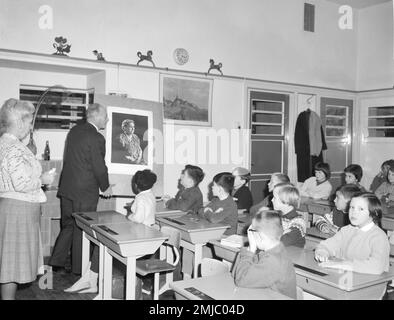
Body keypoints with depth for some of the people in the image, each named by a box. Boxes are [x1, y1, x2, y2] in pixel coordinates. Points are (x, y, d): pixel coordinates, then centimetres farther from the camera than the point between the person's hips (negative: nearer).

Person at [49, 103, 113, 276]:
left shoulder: (74, 130, 8)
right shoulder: (96, 138, -16)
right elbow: (99, 167, -15)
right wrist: (105, 187, 1)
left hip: (66, 188, 7)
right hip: (85, 192, -7)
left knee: (67, 226, 18)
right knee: (82, 229, 6)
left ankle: (56, 263, 22)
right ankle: (79, 268, 18)